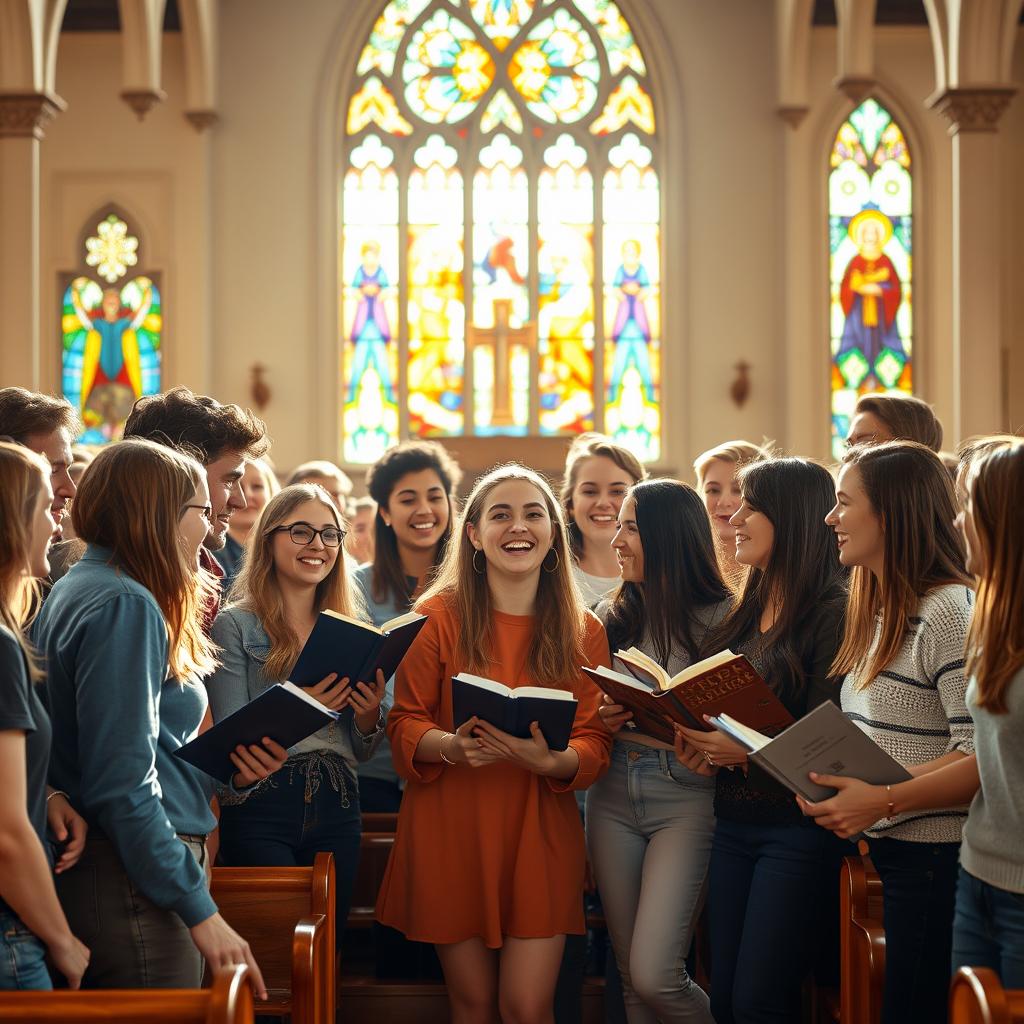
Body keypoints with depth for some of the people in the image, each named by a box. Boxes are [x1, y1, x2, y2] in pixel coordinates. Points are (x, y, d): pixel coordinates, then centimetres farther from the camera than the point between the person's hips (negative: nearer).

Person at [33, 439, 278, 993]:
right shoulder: (124, 605, -15)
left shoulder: (75, 590, 14)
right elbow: (122, 784, -22)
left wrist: (226, 768, 5)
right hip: (131, 885, -10)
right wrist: (200, 910, -20)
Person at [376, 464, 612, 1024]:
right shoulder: (439, 615, -2)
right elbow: (403, 724, 0)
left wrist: (550, 761, -22)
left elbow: (595, 744, 0)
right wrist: (452, 745, -22)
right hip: (450, 830, -1)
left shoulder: (582, 630, 3)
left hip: (540, 832, 1)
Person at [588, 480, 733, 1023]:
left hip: (684, 797, -5)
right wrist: (597, 720, -5)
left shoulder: (720, 616, -6)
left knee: (654, 977, -12)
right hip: (612, 794, 5)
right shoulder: (611, 616, 10)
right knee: (630, 974, 9)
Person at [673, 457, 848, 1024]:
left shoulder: (833, 614, -11)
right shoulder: (747, 611, 14)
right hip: (732, 823, 8)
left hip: (797, 830, -8)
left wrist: (748, 750, -27)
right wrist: (698, 742, -1)